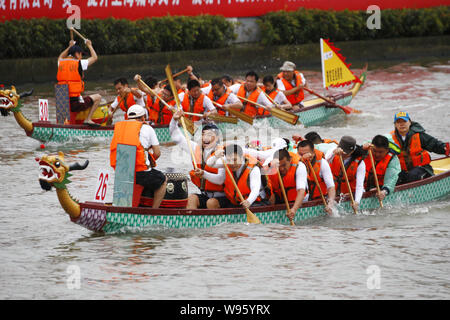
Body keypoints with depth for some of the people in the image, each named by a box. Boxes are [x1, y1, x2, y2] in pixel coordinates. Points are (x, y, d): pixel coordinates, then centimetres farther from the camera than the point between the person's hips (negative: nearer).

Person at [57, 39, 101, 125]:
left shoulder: (61, 63, 7)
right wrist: (89, 45, 24)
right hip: (75, 103, -6)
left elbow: (60, 57, 35)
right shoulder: (79, 63, -7)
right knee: (98, 97, 10)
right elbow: (94, 57, 9)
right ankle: (88, 119, 2)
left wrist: (70, 46, 42)